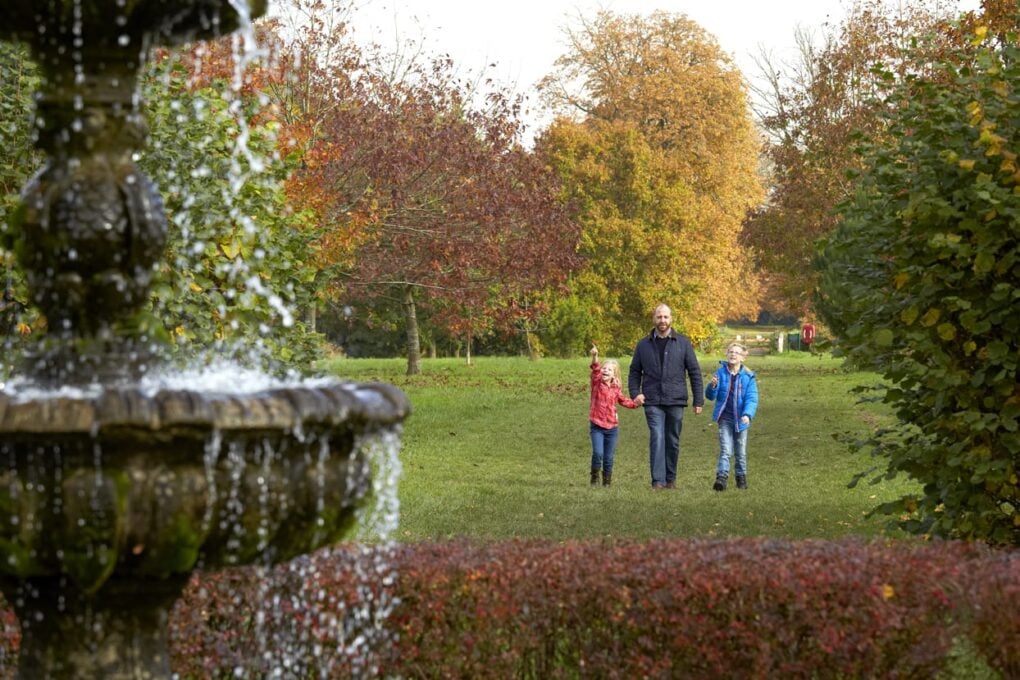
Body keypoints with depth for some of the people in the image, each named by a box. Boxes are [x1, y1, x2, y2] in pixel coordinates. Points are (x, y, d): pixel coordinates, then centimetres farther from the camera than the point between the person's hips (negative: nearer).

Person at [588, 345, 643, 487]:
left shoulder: (616, 389, 7)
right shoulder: (597, 383, -3)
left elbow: (624, 401, 20)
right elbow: (595, 370, -21)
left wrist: (635, 402, 1)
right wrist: (595, 357, -40)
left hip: (612, 427, 3)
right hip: (596, 426, -3)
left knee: (608, 457, 7)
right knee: (598, 453, -16)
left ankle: (607, 480, 20)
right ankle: (594, 478, 3)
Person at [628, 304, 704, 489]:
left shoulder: (683, 343, 5)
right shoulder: (644, 345, 8)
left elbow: (694, 372, 5)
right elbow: (634, 372, 14)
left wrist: (698, 400, 1)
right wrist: (635, 393, -3)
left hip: (676, 400, 0)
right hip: (653, 402, 0)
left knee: (673, 441, 6)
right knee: (657, 438, -12)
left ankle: (671, 479, 17)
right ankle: (658, 480, -14)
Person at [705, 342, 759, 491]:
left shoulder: (748, 377, -6)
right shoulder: (721, 373, -4)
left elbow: (752, 399, -11)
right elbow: (710, 396, -5)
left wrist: (747, 415, -26)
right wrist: (712, 386, -27)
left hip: (740, 419, 1)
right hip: (725, 418, -1)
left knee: (741, 452, 14)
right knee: (725, 450, -11)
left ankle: (741, 477, 28)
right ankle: (721, 477, -17)